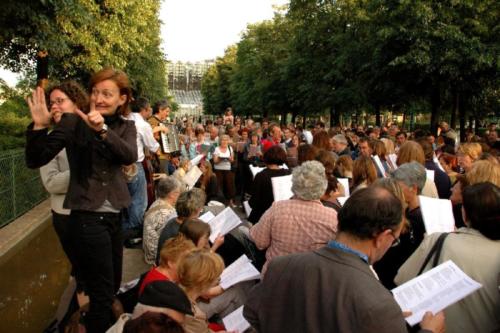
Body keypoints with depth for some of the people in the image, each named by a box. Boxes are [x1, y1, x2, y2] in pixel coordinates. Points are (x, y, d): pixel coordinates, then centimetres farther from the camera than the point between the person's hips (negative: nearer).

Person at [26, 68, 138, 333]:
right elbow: (35, 160, -11)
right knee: (102, 295, 1)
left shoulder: (126, 127, 5)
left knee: (113, 287, 20)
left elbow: (130, 156, -17)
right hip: (88, 217, -5)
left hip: (115, 215, 5)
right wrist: (39, 126, -26)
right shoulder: (74, 122, -6)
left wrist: (103, 130, -31)